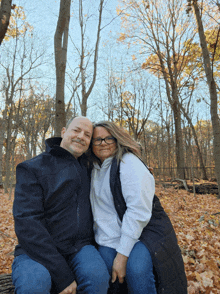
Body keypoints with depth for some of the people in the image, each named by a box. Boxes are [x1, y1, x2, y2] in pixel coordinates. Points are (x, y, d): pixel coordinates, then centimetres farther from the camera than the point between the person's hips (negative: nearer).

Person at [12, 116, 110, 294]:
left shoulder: (86, 165, 9)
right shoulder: (33, 169, -7)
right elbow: (27, 225, -16)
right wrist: (62, 276, -20)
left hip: (80, 248, 3)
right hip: (37, 251, -2)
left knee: (98, 276, -27)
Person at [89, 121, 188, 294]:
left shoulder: (128, 161, -11)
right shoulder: (95, 170, 11)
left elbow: (139, 210, -20)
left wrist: (122, 254, -21)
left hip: (143, 232, -4)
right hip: (110, 239, 5)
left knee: (135, 270, -30)